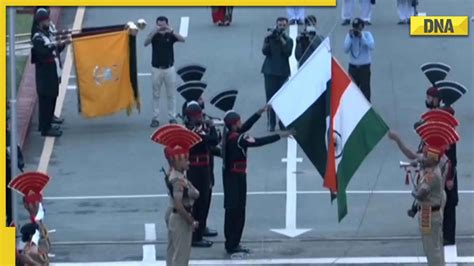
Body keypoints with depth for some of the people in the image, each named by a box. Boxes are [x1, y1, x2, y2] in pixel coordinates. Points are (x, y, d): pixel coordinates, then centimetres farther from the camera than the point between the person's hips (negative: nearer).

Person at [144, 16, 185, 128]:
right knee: (156, 95, 5)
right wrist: (155, 31, -32)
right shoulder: (154, 35, -3)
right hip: (156, 68, 0)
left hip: (169, 68, 0)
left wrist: (171, 31, -29)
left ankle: (172, 118, 12)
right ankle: (155, 118, 8)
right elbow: (146, 43, -22)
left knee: (171, 95, 5)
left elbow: (182, 40, -19)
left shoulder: (170, 35, -2)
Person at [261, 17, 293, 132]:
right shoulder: (268, 38, 7)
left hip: (283, 72, 0)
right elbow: (265, 51, -7)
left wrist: (282, 39, -13)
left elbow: (288, 52, -9)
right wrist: (270, 39, -17)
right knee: (270, 97, -4)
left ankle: (283, 123, 1)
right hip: (270, 71, 0)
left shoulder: (288, 40, 7)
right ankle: (271, 123, -3)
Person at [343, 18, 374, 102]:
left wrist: (362, 36, -26)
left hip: (364, 66, -3)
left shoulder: (367, 34, -6)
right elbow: (346, 50, -9)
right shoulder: (349, 35, 0)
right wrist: (350, 37, -18)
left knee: (365, 89, -7)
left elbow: (372, 46, -22)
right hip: (353, 66, 3)